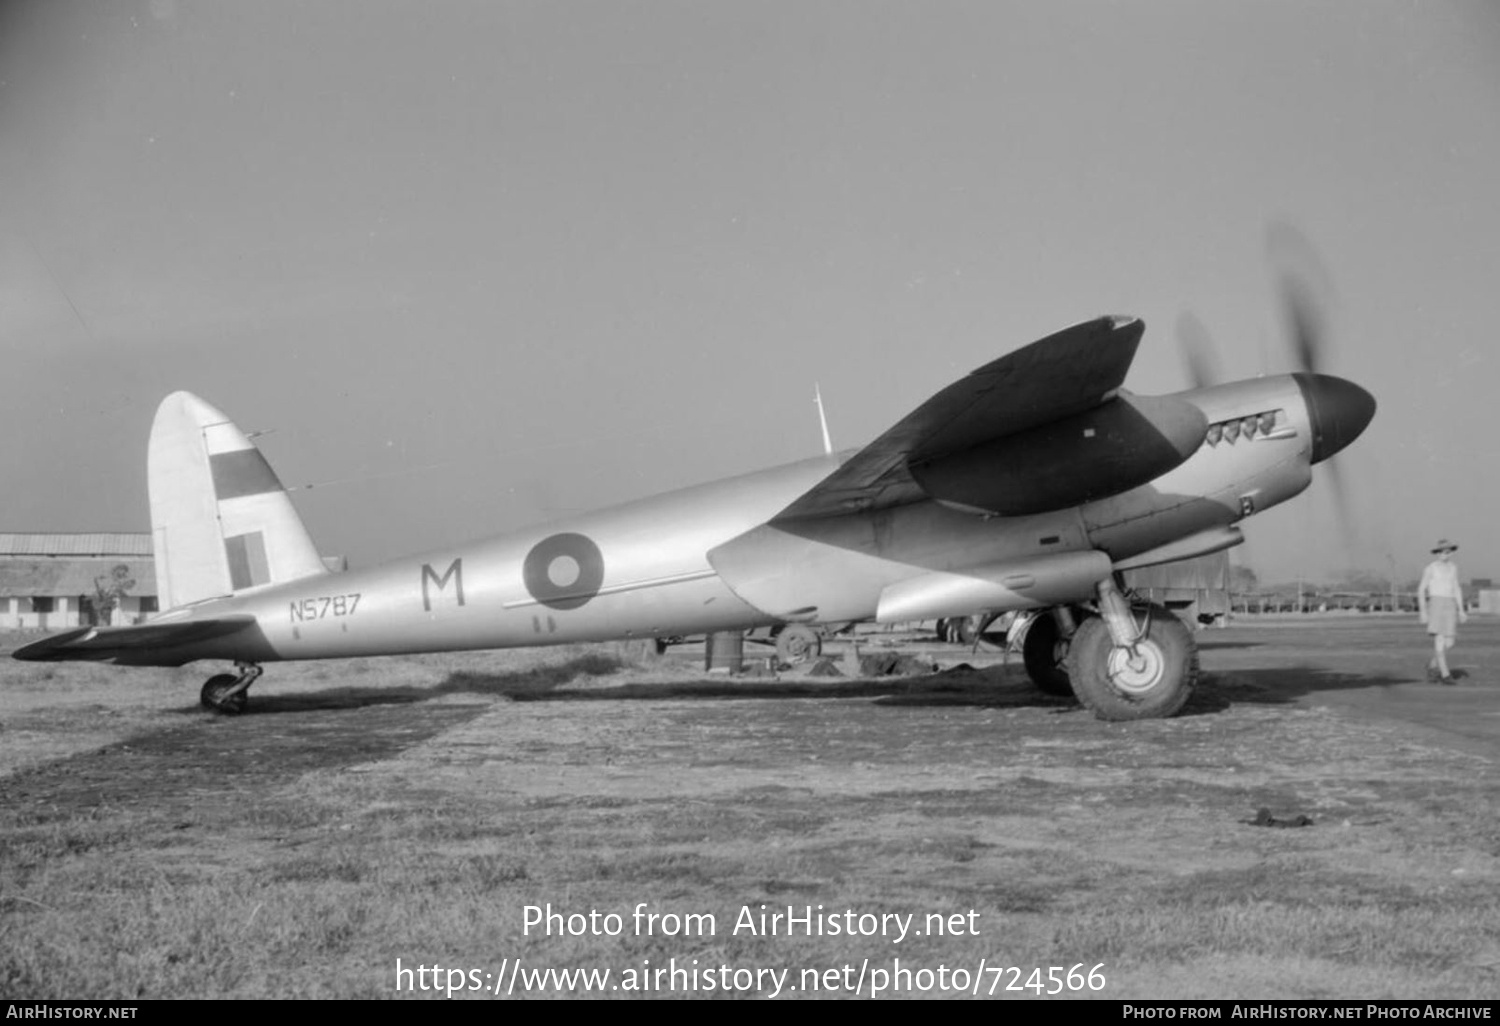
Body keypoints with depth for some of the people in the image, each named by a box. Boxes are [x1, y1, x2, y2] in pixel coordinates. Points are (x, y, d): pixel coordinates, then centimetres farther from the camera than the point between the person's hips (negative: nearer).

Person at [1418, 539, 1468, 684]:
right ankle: (1445, 675, -14)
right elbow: (1421, 589, -4)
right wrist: (1422, 611, -10)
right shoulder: (1430, 568, -4)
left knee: (1449, 641, 0)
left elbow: (1457, 589, 15)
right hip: (1435, 603, -6)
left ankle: (1433, 666, 21)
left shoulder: (1453, 567, 13)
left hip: (1450, 606, 6)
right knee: (1439, 639, -15)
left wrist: (1461, 610, 8)